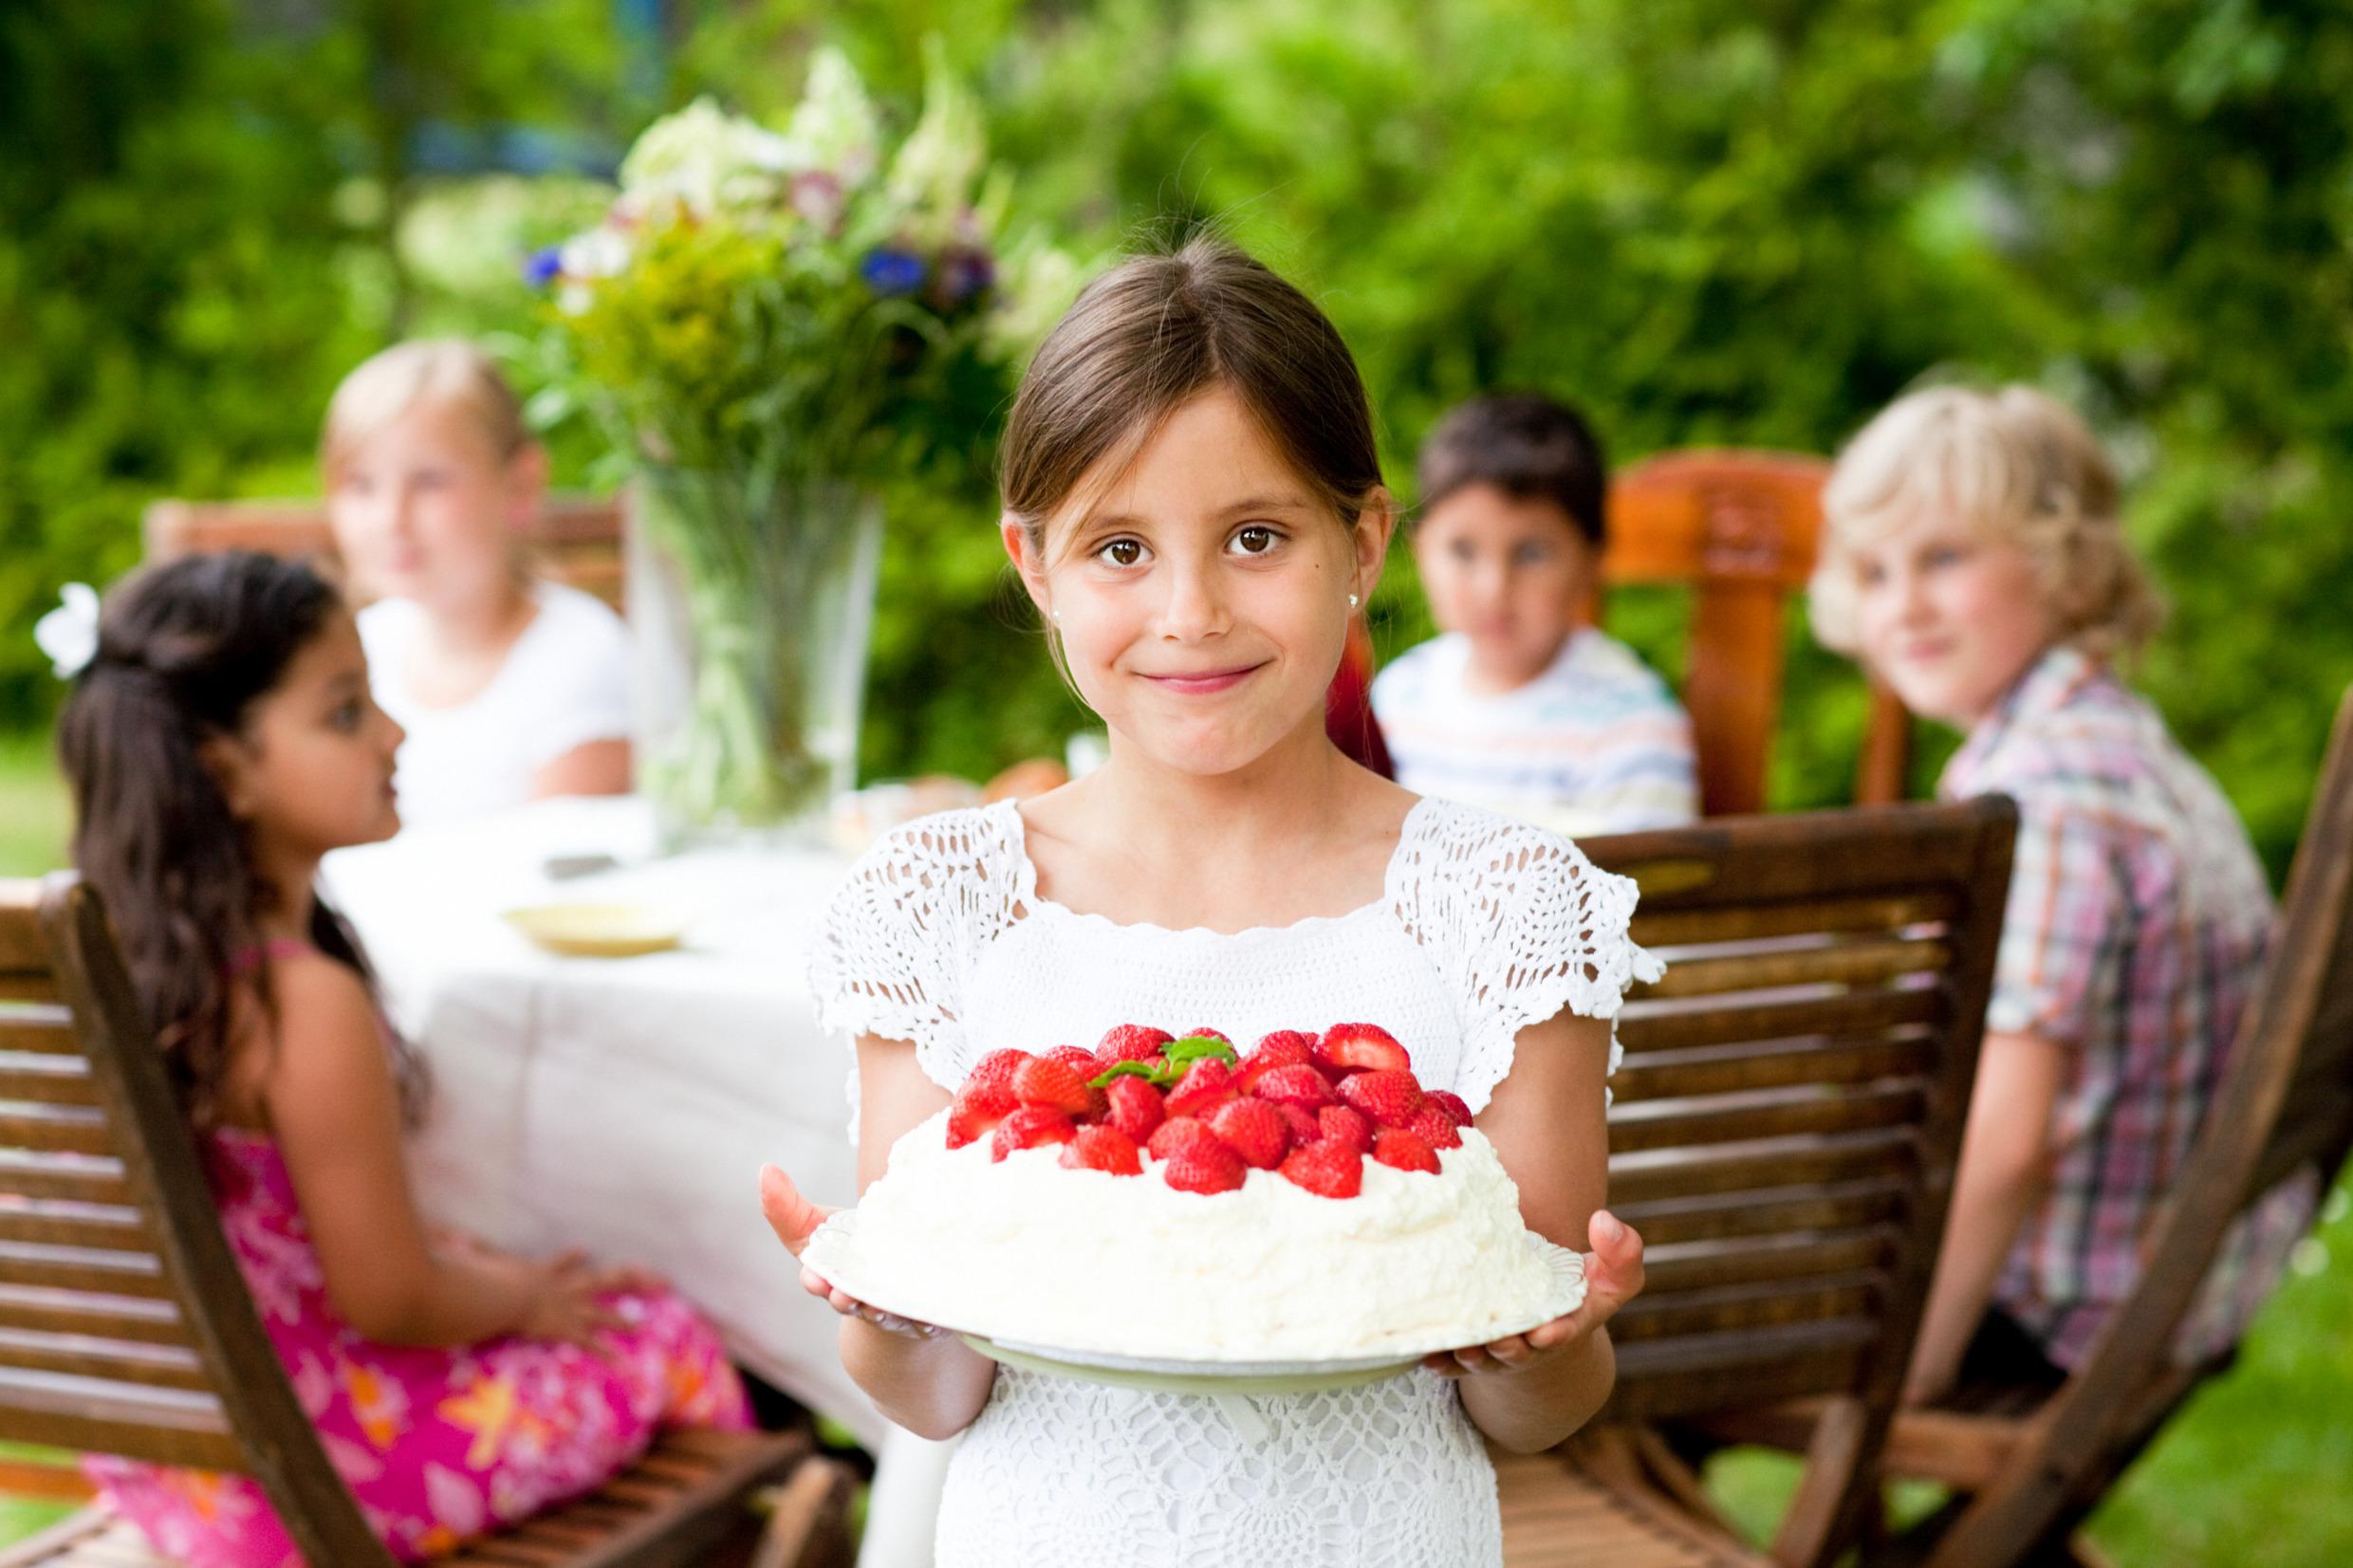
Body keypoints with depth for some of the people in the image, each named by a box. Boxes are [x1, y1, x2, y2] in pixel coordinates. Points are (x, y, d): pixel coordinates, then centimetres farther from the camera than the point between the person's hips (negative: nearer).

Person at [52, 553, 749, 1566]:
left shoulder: (118, 952, -2)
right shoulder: (310, 1008, -29)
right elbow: (391, 1305, -21)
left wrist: (474, 1268, 13)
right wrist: (522, 1305, -1)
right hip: (309, 1479, -8)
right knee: (665, 1343, 9)